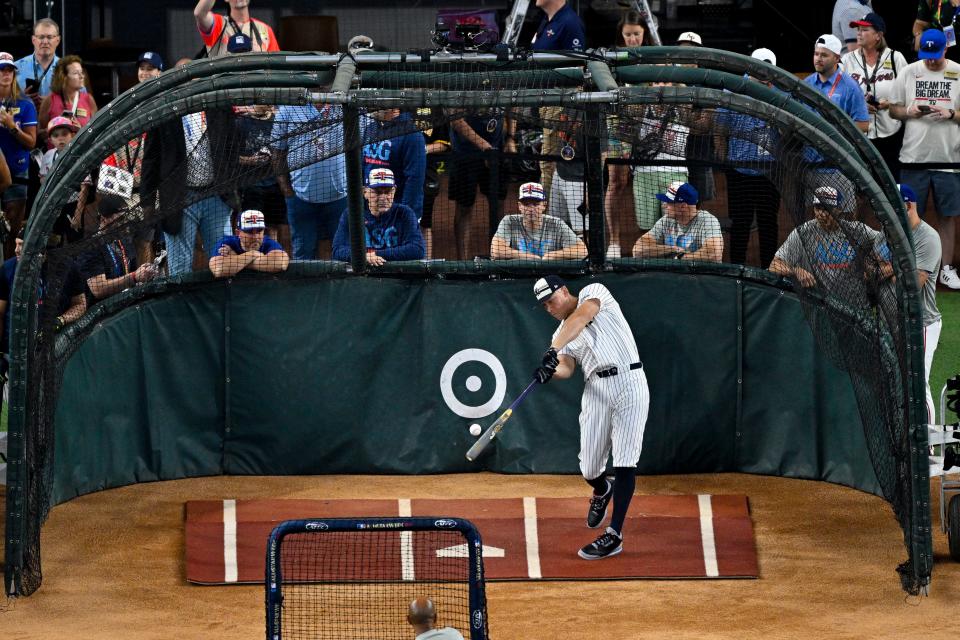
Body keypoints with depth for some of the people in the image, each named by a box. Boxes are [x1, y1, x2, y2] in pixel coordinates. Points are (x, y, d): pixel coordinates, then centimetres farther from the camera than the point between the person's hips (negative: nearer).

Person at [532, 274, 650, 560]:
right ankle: (602, 492, 39)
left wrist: (553, 350, -28)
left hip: (629, 383, -6)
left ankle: (614, 535, -10)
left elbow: (581, 317, -19)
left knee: (625, 462, -11)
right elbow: (566, 368, -1)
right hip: (596, 391, 6)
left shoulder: (593, 291, 3)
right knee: (589, 469, 3)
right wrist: (551, 370, -24)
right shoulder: (561, 335, 17)